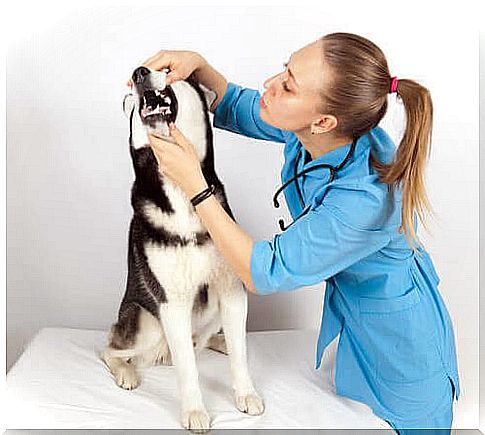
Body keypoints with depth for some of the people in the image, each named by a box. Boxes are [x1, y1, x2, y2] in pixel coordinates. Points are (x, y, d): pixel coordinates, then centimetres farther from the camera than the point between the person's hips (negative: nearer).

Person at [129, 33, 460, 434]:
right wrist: (198, 64, -22)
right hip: (347, 308, 7)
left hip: (398, 337, -6)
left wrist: (193, 184, -33)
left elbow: (264, 275, -31)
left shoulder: (365, 199, -42)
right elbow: (234, 107, -1)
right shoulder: (308, 130, -22)